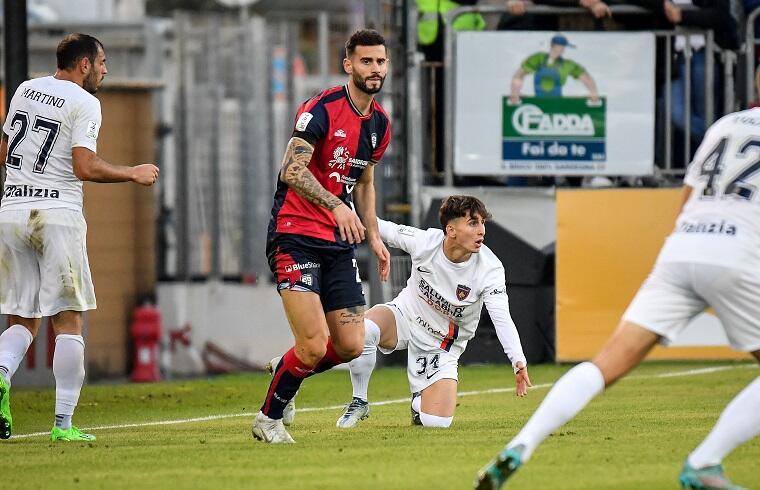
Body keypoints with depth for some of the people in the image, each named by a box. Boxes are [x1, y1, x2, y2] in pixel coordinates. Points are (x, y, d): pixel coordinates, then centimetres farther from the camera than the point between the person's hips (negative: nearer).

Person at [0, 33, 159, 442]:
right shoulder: (84, 102, -5)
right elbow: (86, 167, -14)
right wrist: (133, 174, 0)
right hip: (57, 214, -5)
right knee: (67, 322, 0)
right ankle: (63, 424, -5)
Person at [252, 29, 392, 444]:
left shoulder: (379, 123, 12)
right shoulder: (322, 109, -14)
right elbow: (292, 171, -24)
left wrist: (374, 237, 20)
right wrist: (336, 205, -35)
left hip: (338, 244, 7)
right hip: (295, 237, -7)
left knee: (351, 346, 0)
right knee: (315, 347, -15)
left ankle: (284, 369, 29)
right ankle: (268, 418, 9)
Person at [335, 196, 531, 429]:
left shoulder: (489, 268, -24)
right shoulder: (424, 241, -21)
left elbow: (502, 319, -32)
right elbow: (385, 230, -2)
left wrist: (519, 362, -46)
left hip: (441, 346, 0)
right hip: (405, 315, 0)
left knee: (437, 423, -14)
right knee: (363, 330, -35)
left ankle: (420, 401, 27)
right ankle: (359, 403, -9)